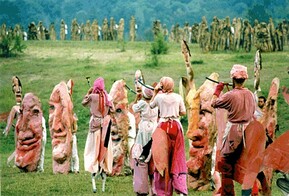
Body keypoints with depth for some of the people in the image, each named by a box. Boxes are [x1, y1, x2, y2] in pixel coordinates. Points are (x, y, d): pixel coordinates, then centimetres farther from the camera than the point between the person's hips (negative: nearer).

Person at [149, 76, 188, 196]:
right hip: (176, 126, 2)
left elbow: (151, 105, 15)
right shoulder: (178, 97, 2)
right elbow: (183, 112, 6)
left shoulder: (159, 97, -2)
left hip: (163, 126, -2)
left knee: (162, 158, 4)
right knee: (177, 158, 5)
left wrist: (155, 92, 18)